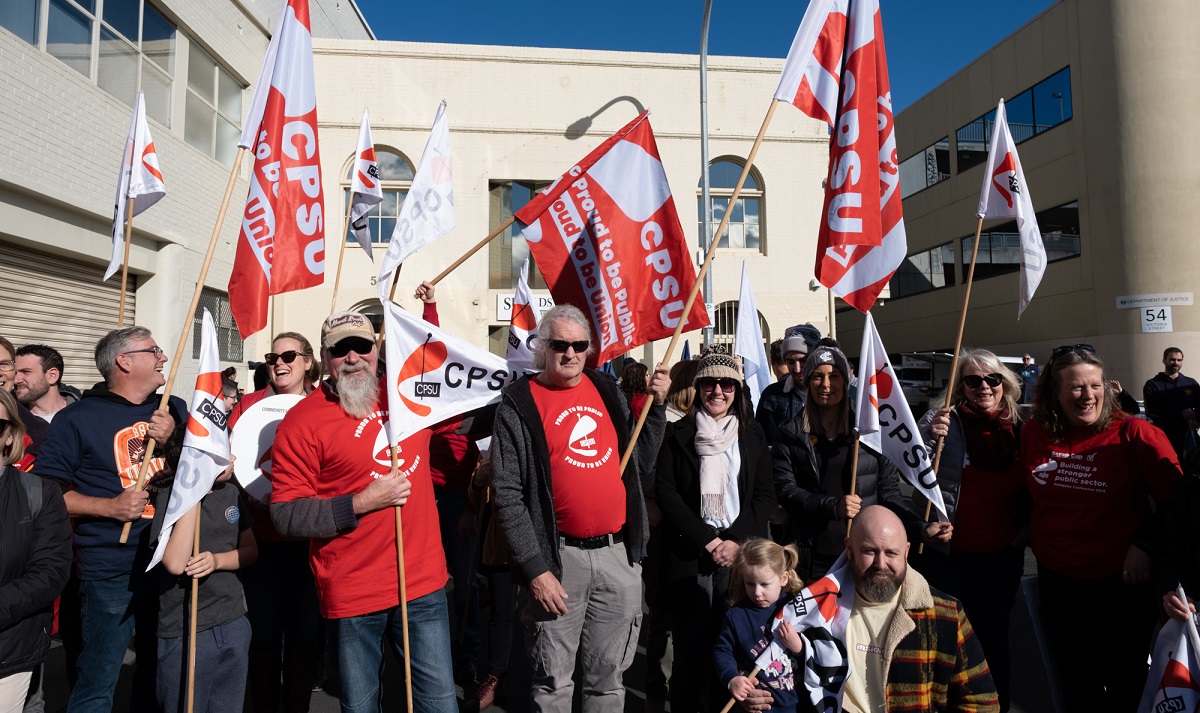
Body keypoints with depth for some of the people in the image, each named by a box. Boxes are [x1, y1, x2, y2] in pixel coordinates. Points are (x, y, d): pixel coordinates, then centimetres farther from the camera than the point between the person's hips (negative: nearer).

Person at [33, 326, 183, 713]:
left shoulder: (174, 409, 9)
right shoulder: (77, 419, -4)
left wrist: (172, 440, -9)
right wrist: (110, 507, -17)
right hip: (111, 574, -4)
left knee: (160, 672, 18)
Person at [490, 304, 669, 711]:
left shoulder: (606, 391, 9)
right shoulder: (519, 405, -6)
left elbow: (641, 464, 15)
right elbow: (508, 496, -10)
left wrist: (656, 405, 6)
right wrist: (534, 568, -13)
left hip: (620, 553, 4)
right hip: (560, 556, -4)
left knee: (609, 676, 17)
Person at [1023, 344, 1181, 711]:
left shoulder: (1134, 434, -15)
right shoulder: (1033, 433, -4)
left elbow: (1176, 498, -9)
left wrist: (1146, 544, -17)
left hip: (1120, 577, -3)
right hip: (1055, 576, 4)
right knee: (1074, 680, 21)